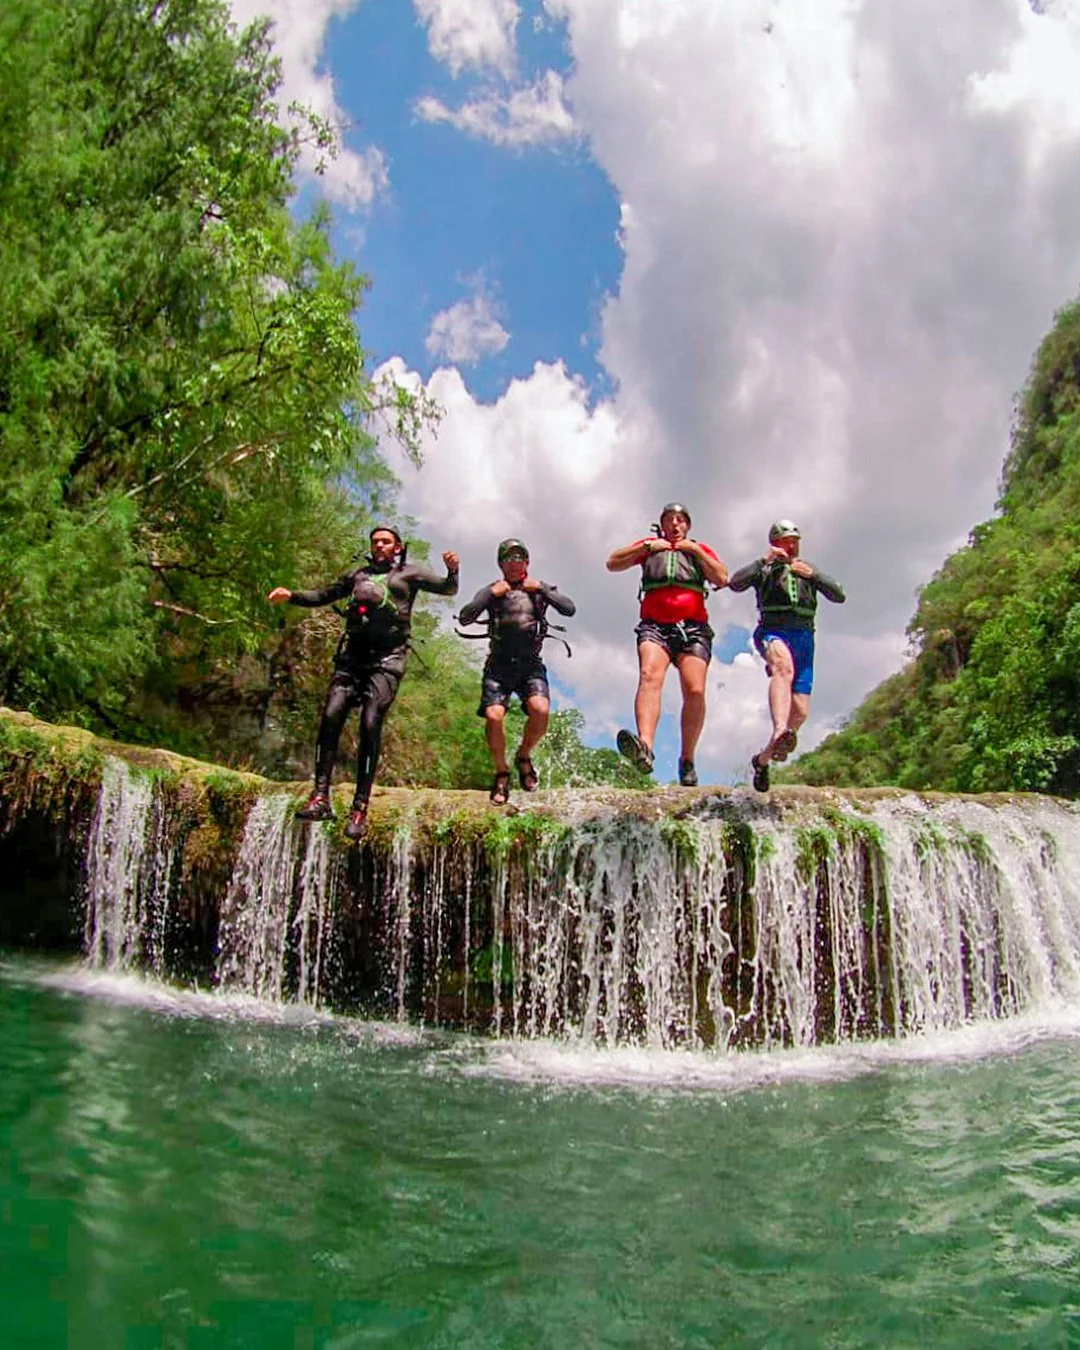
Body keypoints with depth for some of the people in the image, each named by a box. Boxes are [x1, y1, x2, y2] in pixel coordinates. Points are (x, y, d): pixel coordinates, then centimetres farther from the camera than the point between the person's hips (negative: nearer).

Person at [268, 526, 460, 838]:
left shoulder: (409, 573, 14)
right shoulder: (358, 575, 25)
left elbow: (448, 589, 8)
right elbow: (323, 596, 30)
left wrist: (453, 571, -14)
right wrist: (291, 596, 15)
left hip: (387, 658, -4)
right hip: (353, 653, 4)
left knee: (370, 724, -15)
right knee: (331, 715, -15)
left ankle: (360, 808, -15)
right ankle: (321, 798, -17)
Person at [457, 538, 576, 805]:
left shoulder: (539, 588, 12)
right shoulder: (491, 591, 10)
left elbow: (569, 609, -3)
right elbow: (464, 617, -3)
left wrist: (540, 589, -7)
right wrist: (492, 594, -8)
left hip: (530, 663, 0)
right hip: (499, 664, 0)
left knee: (540, 710, -25)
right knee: (494, 716, -19)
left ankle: (524, 756, 4)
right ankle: (501, 773, 3)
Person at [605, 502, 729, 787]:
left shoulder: (700, 550, 23)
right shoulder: (650, 546, 23)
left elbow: (722, 579, 9)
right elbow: (612, 563, 15)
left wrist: (695, 550, 5)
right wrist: (646, 547, 7)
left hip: (693, 627, 1)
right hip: (655, 626, -1)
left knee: (695, 691, -15)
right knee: (649, 676, -28)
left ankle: (687, 759, -4)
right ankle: (645, 747, -46)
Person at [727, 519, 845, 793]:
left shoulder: (808, 570, 25)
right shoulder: (764, 568, 16)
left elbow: (839, 596, 11)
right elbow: (735, 583, -3)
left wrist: (812, 574, -1)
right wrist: (765, 560, -6)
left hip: (804, 638, 4)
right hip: (773, 632, -4)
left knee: (800, 711, -4)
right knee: (784, 665, -41)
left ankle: (763, 758, 16)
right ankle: (780, 732, -61)